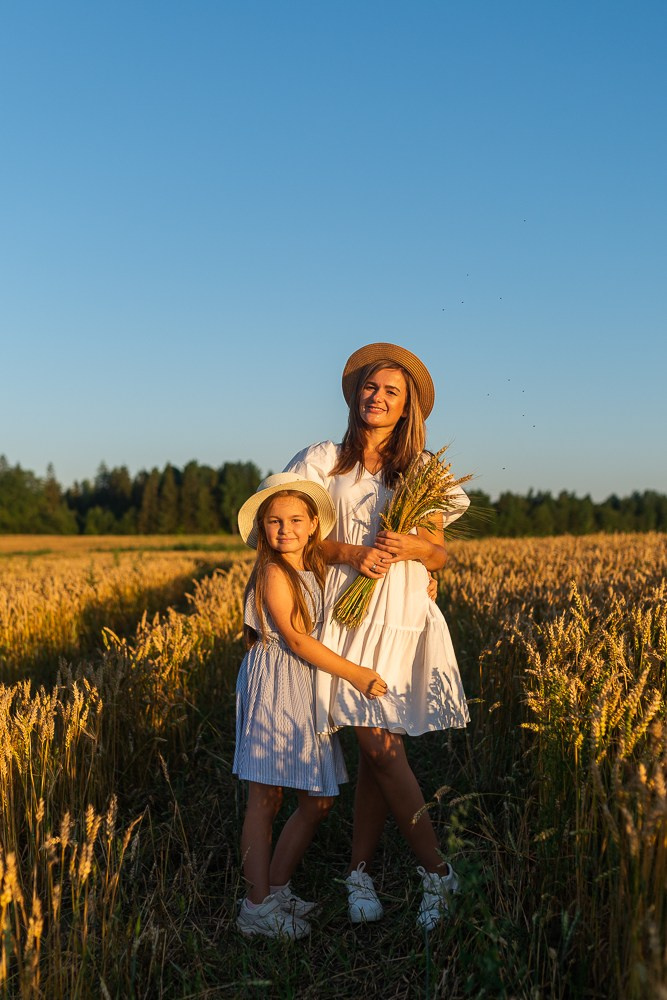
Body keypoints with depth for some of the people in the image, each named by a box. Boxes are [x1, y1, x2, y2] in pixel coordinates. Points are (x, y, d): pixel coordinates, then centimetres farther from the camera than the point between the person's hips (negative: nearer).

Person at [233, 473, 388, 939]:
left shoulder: (317, 570, 11)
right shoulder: (273, 573, -11)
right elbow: (297, 640, -16)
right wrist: (354, 674, -16)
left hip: (309, 691, 8)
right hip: (274, 688, -8)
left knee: (319, 801, 10)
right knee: (265, 800, -2)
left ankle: (276, 887, 23)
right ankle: (258, 906, 6)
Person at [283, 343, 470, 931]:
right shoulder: (324, 461, 8)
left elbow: (440, 556, 10)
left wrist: (411, 547, -12)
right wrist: (352, 552, -12)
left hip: (400, 619, 1)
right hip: (344, 612, -1)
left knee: (377, 746, -4)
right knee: (379, 746, -6)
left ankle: (360, 873, 9)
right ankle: (437, 871, 5)